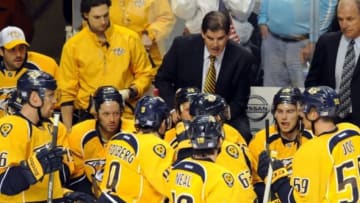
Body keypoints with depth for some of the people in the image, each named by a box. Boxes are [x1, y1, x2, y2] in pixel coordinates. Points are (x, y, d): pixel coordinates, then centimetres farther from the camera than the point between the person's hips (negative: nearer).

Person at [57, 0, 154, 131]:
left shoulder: (129, 38, 0)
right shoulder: (73, 45, 0)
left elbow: (145, 74, 8)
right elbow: (67, 91, 3)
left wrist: (131, 92, -11)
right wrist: (68, 130, 0)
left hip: (126, 115, 0)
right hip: (89, 117, 0)